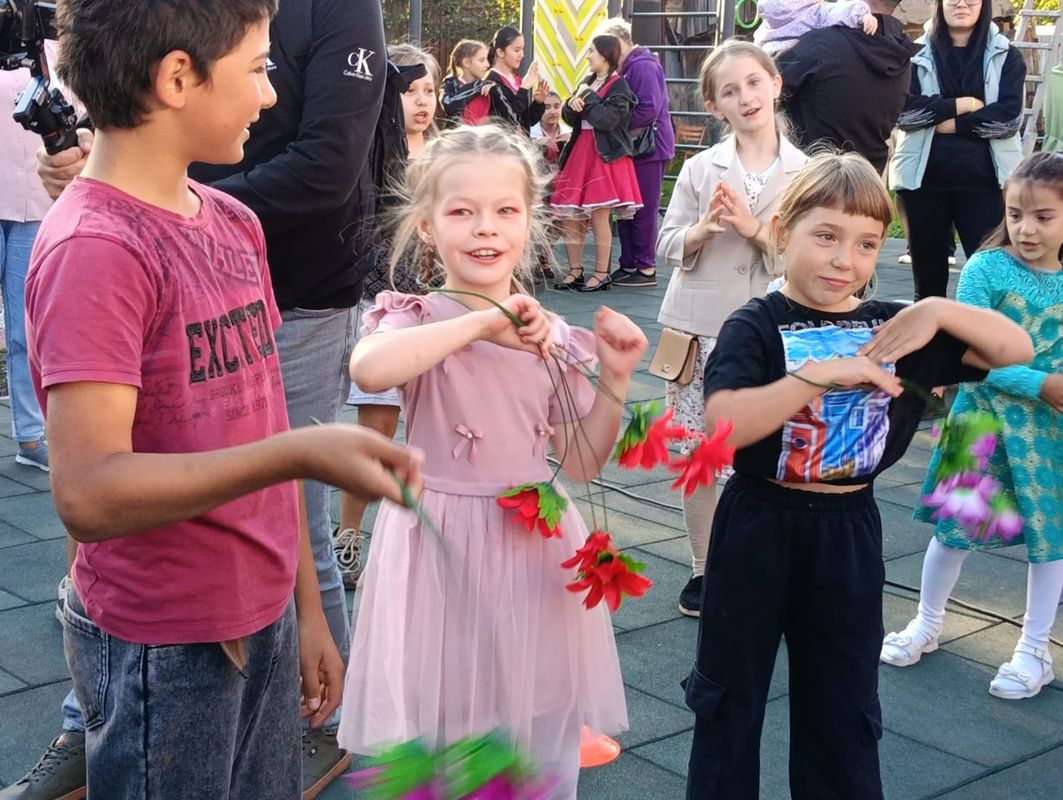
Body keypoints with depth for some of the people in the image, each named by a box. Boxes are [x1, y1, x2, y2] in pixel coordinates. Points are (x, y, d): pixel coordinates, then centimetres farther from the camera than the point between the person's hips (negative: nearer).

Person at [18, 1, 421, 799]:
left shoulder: (235, 223, 6)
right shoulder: (93, 249, -19)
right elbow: (88, 493, -25)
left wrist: (306, 608, 12)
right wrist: (297, 452, -35)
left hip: (266, 622, 7)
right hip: (165, 648, -7)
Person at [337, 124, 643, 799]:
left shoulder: (552, 337, 4)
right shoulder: (418, 319, -8)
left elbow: (581, 464, 8)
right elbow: (368, 369, -34)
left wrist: (615, 378, -4)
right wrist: (482, 322, -31)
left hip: (535, 550, 4)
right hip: (440, 547, -3)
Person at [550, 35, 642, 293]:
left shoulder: (619, 86, -6)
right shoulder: (587, 83, 17)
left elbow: (606, 119, -19)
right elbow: (569, 118, 14)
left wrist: (587, 97, -9)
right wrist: (572, 103, -7)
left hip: (605, 155, -7)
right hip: (579, 153, 7)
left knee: (599, 216, -6)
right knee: (569, 215, 3)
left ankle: (602, 274, 2)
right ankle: (575, 271, 11)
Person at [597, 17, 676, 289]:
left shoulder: (643, 66, -14)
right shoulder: (628, 67, 17)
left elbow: (650, 108, -23)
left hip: (649, 146, -10)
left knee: (643, 209, -4)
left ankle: (646, 269, 2)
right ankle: (628, 264, 18)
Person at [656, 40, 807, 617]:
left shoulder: (805, 173, 0)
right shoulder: (700, 168, 3)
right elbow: (668, 246, 3)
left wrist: (754, 227, -16)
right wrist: (703, 227, -16)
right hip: (697, 329, 1)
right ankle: (703, 567, 22)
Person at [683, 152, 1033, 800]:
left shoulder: (892, 328, 0)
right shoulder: (757, 326, -13)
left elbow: (1017, 349, 1)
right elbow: (724, 425, -29)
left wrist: (939, 310, -14)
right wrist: (824, 374, -31)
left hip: (849, 533, 3)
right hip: (759, 530, -3)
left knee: (844, 709, 15)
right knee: (731, 695, 13)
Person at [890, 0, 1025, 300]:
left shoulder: (1006, 56, 7)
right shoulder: (916, 54, 8)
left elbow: (1008, 116, -6)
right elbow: (905, 109, -6)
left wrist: (949, 123, -10)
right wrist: (963, 104, -10)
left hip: (984, 180, -1)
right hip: (923, 179, 1)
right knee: (928, 273, 8)